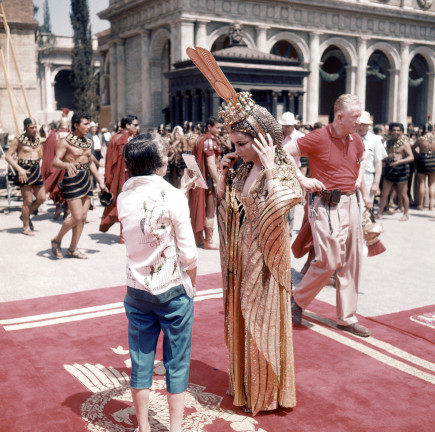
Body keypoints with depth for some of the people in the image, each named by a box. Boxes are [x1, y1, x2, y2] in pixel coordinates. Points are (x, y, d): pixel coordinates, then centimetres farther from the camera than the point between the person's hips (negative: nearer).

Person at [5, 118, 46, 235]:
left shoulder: (37, 138, 11)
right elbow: (8, 156, -9)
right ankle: (26, 227, 9)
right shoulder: (18, 140, -7)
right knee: (28, 200, -5)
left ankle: (25, 215, 31)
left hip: (36, 170, 6)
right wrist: (19, 169, -17)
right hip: (24, 171, -6)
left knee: (41, 198, 7)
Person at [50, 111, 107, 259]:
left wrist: (100, 182, 19)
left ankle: (73, 249, 16)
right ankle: (56, 241, 13)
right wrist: (67, 164, -37)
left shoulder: (87, 142, 13)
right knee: (76, 216, -10)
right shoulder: (66, 141, -8)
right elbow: (55, 161, -15)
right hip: (72, 180, -7)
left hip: (86, 179, 7)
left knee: (83, 216, 5)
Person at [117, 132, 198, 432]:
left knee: (141, 362, 14)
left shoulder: (123, 198, -2)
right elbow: (188, 252, -12)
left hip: (137, 290, 4)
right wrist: (192, 283, 4)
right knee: (176, 363, 10)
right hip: (173, 290, -4)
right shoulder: (172, 196, -15)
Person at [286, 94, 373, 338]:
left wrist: (360, 180, 15)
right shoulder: (319, 138, -13)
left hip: (351, 203, 7)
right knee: (328, 261, -9)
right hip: (326, 205, -7)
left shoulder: (356, 140, 8)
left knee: (352, 261, 10)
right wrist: (303, 180, -19)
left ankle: (347, 318, 22)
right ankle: (298, 300, 17)